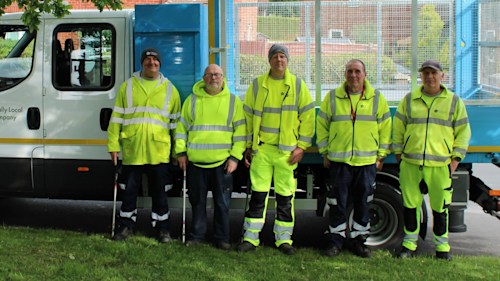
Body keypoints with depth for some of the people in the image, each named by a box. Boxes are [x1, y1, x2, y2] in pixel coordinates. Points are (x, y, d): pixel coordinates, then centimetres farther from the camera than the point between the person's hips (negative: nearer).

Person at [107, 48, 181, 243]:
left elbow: (176, 122, 9)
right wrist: (113, 145, 0)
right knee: (129, 190, 9)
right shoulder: (128, 86, 6)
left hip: (158, 152, 0)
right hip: (131, 150, 0)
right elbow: (116, 118, 6)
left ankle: (162, 228, 20)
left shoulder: (170, 89, 8)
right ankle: (126, 225, 23)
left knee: (159, 192, 7)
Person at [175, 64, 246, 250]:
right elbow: (182, 127, 12)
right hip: (195, 161, 2)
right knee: (197, 201, 9)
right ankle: (197, 235, 21)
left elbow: (240, 131, 2)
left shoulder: (233, 101, 5)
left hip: (222, 162, -1)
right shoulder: (192, 100, 9)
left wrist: (235, 157, -5)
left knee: (222, 203, 4)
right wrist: (181, 152, 3)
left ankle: (222, 238, 14)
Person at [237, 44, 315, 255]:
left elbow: (307, 117, 4)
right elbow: (248, 116, 10)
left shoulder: (298, 86, 4)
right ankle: (251, 237, 11)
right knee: (258, 194, 3)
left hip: (287, 151, 0)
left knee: (285, 196, 5)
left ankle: (284, 238, 15)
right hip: (261, 149, 0)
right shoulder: (257, 85, 6)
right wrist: (248, 147, 7)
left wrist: (302, 146, -3)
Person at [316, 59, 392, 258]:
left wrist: (381, 156, 4)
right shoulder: (332, 98, 4)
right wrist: (325, 153, 4)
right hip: (339, 160, 0)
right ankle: (336, 240, 13)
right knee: (338, 203, 3)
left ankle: (359, 240, 20)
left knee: (363, 203, 8)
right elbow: (322, 126, 8)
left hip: (367, 161, 1)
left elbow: (385, 128, 8)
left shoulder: (377, 98, 5)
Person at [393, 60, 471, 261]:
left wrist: (456, 158, 0)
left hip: (441, 165, -1)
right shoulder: (409, 100, 10)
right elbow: (398, 129, 13)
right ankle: (410, 243, 19)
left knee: (440, 207, 5)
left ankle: (442, 245, 20)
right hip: (410, 163, 1)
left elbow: (463, 131, 8)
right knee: (410, 205, 6)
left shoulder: (454, 101, 8)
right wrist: (399, 154, 8)